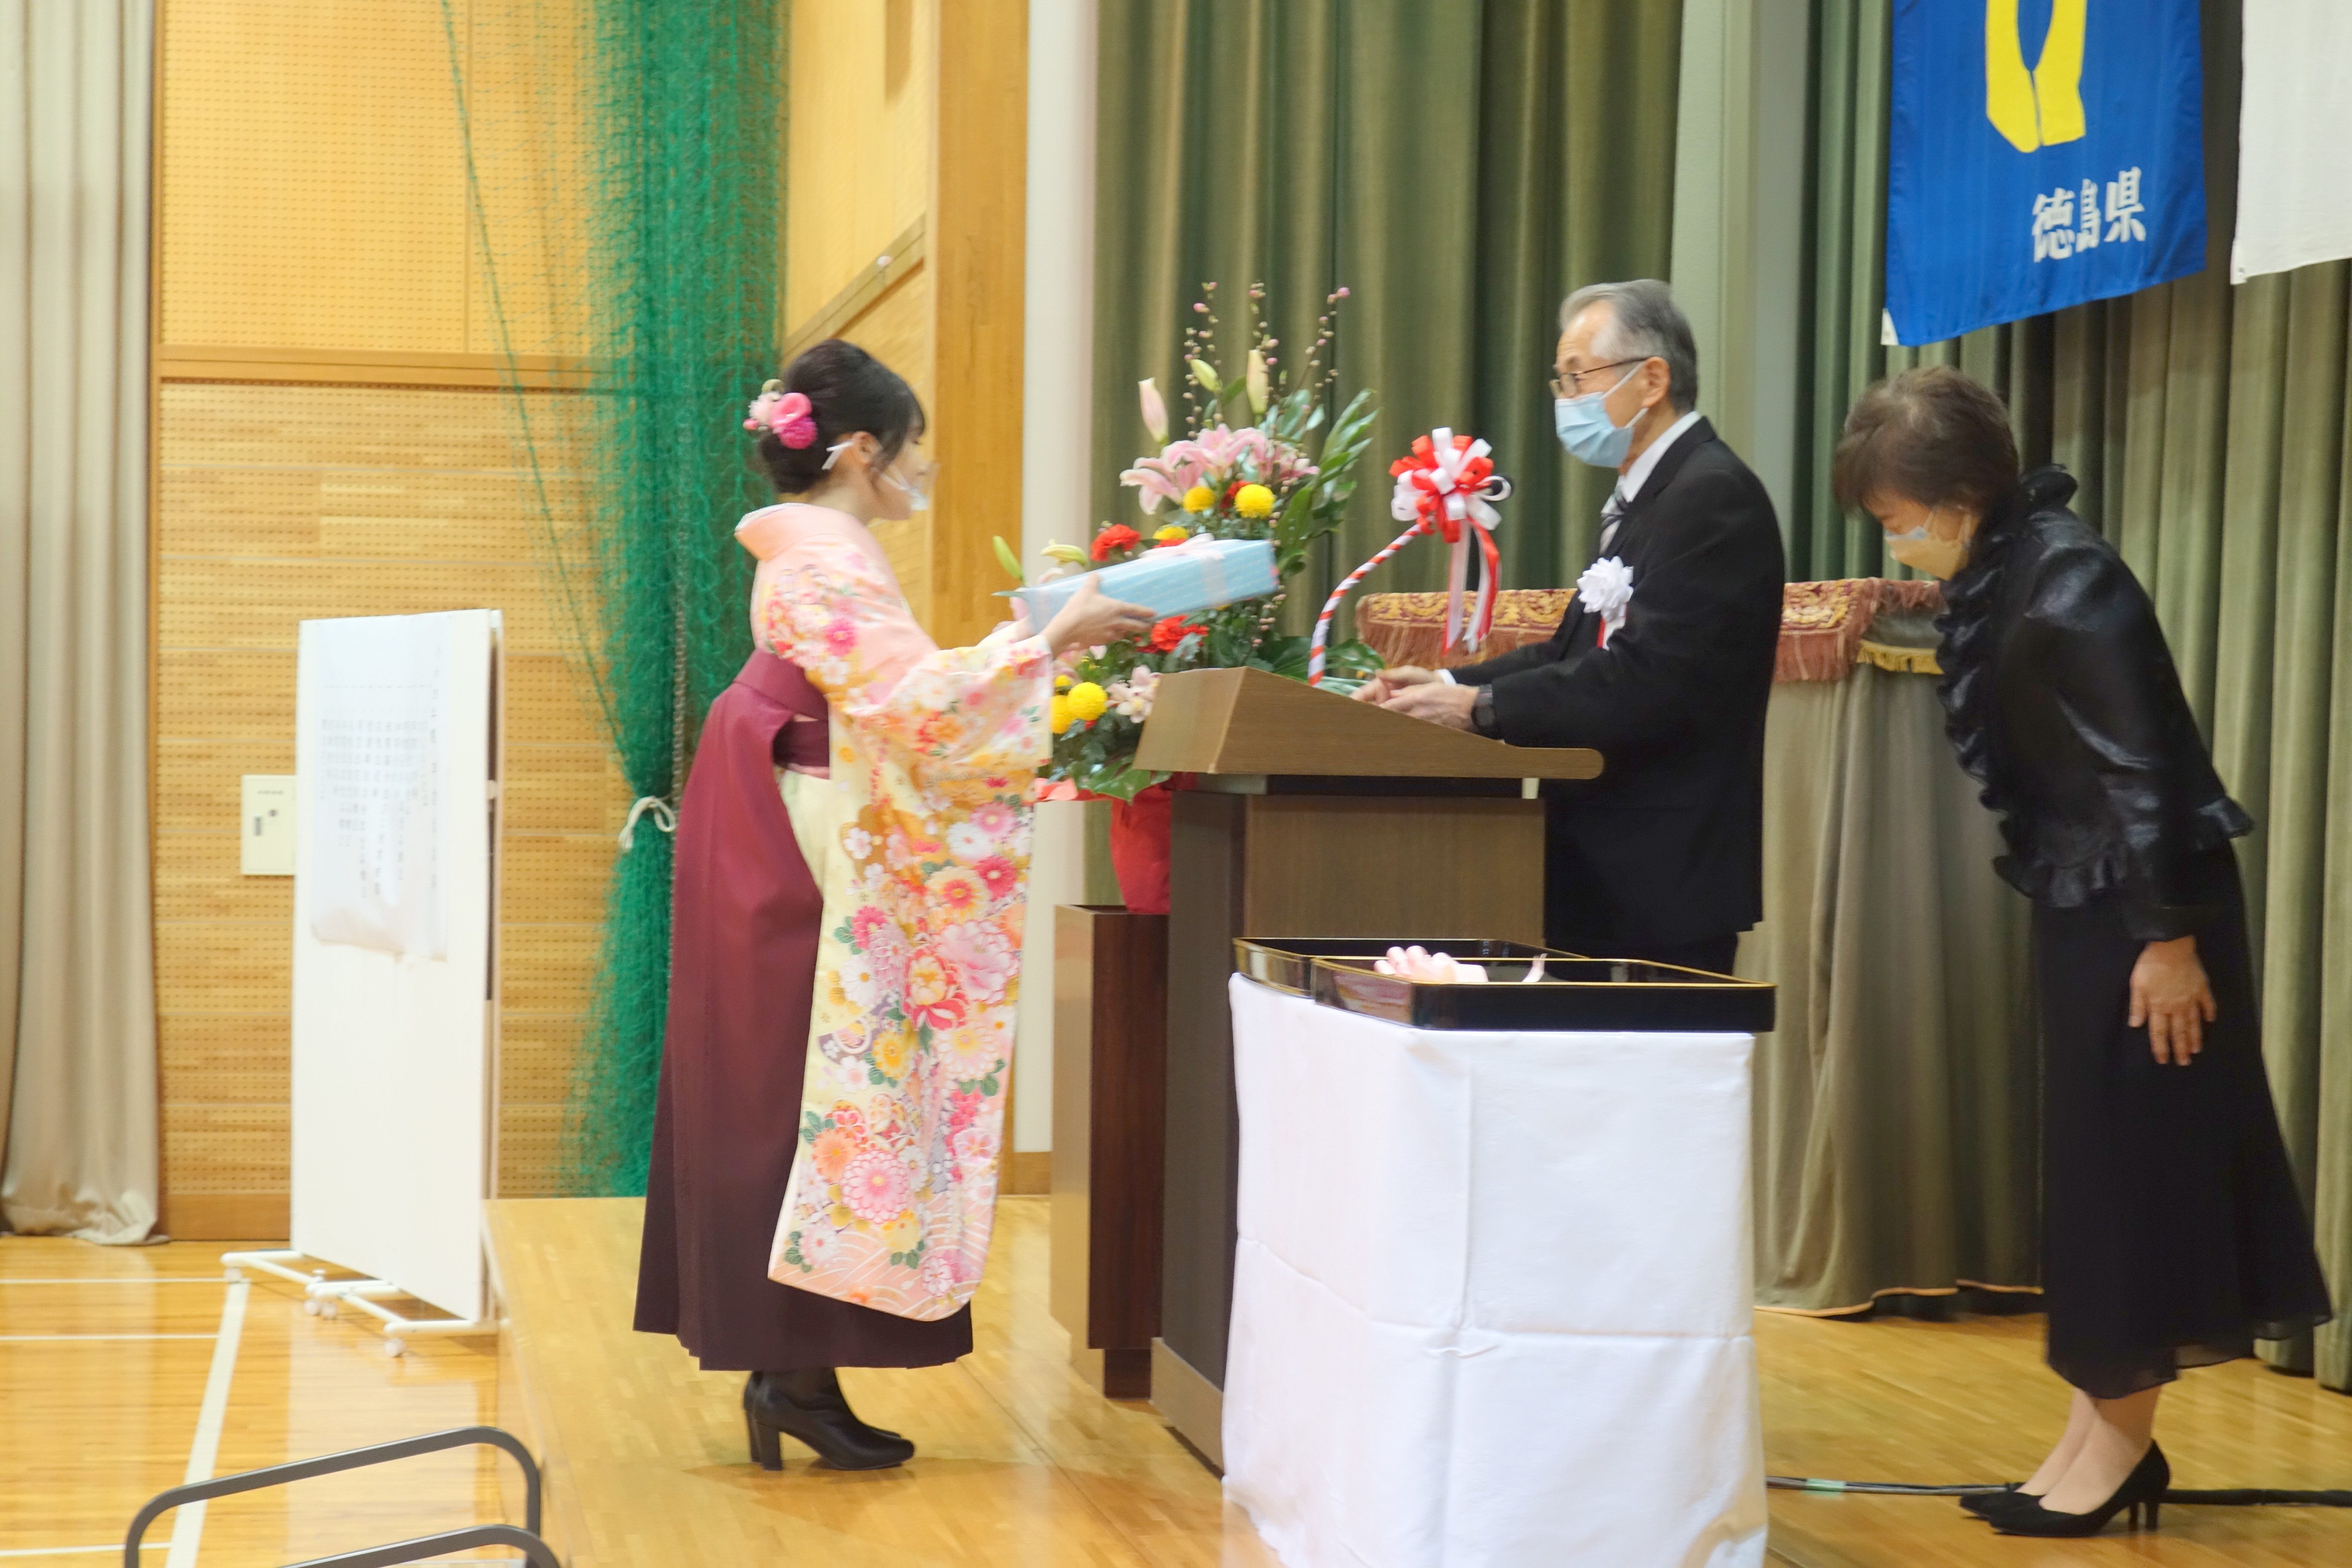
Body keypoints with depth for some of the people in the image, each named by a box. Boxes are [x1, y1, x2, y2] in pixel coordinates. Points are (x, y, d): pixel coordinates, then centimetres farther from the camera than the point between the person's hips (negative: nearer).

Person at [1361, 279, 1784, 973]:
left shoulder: (1712, 496, -16)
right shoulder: (1647, 494, 17)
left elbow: (1652, 679, -24)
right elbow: (1582, 650, 15)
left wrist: (1479, 706, -20)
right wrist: (1450, 683, 2)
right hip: (1606, 864, 10)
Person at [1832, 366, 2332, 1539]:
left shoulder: (2067, 584, -21)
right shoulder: (2000, 576, 5)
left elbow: (2145, 770, -21)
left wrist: (2170, 938, -20)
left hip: (2140, 906, -9)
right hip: (2082, 902, 9)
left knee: (2132, 1162, 0)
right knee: (2095, 1164, 12)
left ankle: (2121, 1442, 10)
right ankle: (2101, 1435, 19)